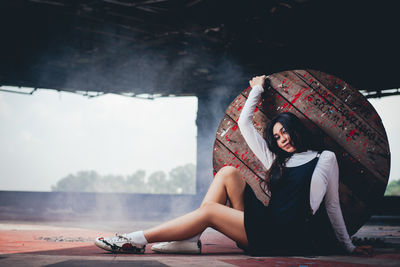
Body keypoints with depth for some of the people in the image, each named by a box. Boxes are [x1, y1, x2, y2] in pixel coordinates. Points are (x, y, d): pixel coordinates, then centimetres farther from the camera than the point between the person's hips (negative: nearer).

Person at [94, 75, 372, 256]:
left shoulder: (325, 159, 11)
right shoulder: (276, 161, 24)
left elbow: (332, 205, 15)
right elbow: (244, 123, 25)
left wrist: (349, 246, 17)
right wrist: (258, 89, 33)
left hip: (291, 237, -6)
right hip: (266, 225, 6)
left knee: (209, 211, -18)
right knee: (228, 172, -7)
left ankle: (137, 240, -16)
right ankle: (191, 239, -16)